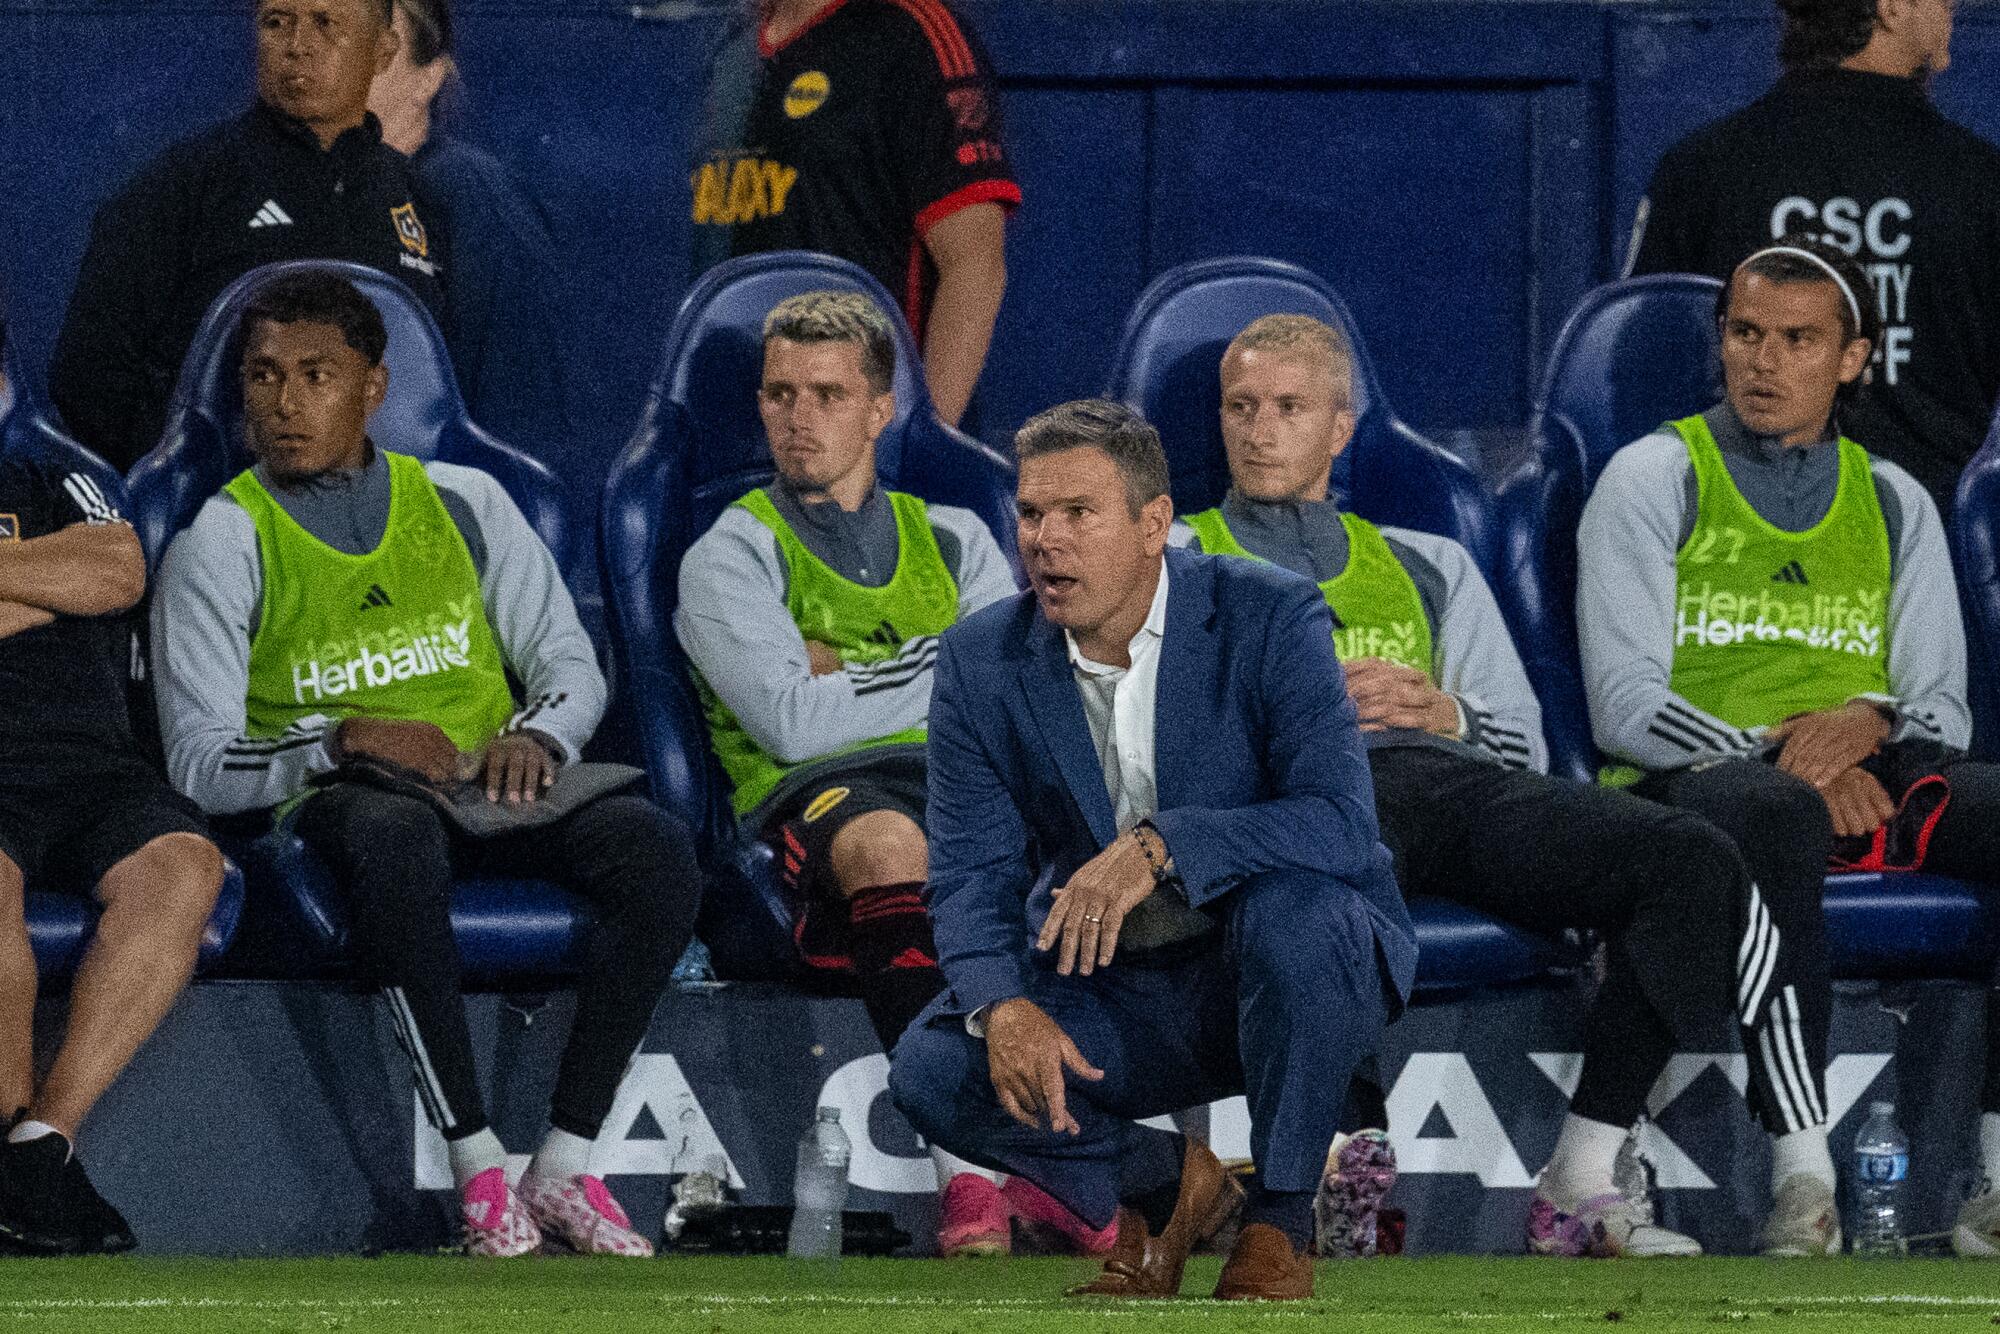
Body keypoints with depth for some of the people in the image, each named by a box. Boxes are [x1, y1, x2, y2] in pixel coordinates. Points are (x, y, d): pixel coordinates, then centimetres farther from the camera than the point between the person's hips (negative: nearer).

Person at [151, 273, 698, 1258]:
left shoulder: (464, 503, 14)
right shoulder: (223, 543, 4)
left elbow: (572, 666, 15)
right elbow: (200, 760, -2)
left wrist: (534, 735, -8)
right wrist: (346, 742, -18)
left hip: (491, 783, 4)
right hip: (339, 798, -4)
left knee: (657, 851, -28)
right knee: (395, 842, -42)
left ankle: (566, 1166, -26)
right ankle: (480, 1175, -40)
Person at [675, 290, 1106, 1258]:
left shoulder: (951, 540, 25)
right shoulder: (731, 555, 14)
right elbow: (795, 723, -3)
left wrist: (851, 670, 0)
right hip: (817, 796, -3)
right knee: (889, 842, -41)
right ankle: (970, 1170, -51)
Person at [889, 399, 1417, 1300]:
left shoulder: (1269, 619, -16)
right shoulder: (982, 660, -5)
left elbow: (1341, 822, -27)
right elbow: (971, 873, -6)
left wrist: (1160, 846, -41)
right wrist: (1004, 1005, -28)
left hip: (1282, 979, -3)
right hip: (1107, 995, 3)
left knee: (1291, 905, -37)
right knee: (933, 1072, -22)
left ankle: (1281, 1220, -15)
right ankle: (1162, 1183, 8)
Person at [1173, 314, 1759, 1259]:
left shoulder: (1428, 567, 36)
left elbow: (1524, 746, 26)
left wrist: (1446, 713, 4)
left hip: (1453, 773, 4)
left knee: (1692, 861, -26)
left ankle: (1583, 1184, -29)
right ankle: (1342, 1175, -44)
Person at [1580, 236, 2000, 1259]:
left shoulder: (1894, 503, 22)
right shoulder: (1655, 477, 9)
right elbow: (1625, 706, -3)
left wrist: (1871, 721, -10)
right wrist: (1787, 753, -17)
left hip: (1868, 772, 4)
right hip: (1696, 781, -4)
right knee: (1780, 817, -41)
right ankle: (1803, 1178, -47)